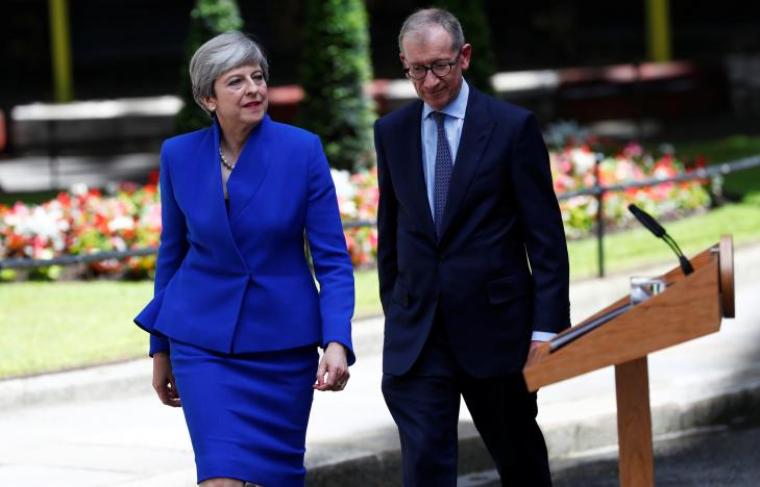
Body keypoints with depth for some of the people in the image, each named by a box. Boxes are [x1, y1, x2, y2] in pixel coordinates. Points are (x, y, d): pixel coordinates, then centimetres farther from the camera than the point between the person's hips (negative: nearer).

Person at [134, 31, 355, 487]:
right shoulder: (179, 155, -4)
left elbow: (332, 257, -8)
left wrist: (337, 342, -21)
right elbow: (173, 253, 9)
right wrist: (161, 348, 13)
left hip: (284, 342, 0)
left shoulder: (303, 150, -9)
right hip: (204, 342, 0)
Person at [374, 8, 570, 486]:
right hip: (416, 333, 2)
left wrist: (547, 326, -10)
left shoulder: (513, 126, -5)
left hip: (493, 322, -2)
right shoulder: (392, 132, 7)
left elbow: (545, 234, -6)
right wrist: (393, 310, 14)